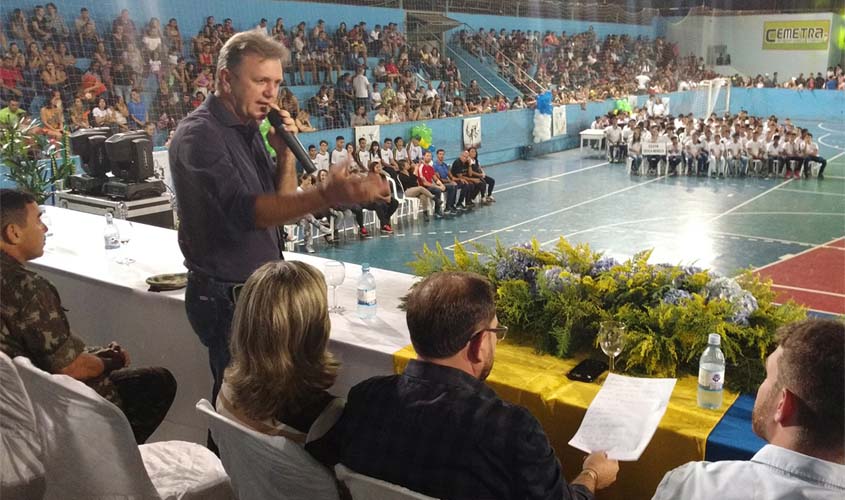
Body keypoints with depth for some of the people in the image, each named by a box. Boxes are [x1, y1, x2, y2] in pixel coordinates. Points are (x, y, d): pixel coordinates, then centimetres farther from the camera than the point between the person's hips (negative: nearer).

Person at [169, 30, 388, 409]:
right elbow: (243, 209, -35)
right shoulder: (200, 134, -18)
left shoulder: (248, 129, 10)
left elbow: (278, 208, 11)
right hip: (227, 296, -8)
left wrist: (286, 153, -7)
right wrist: (327, 196, -49)